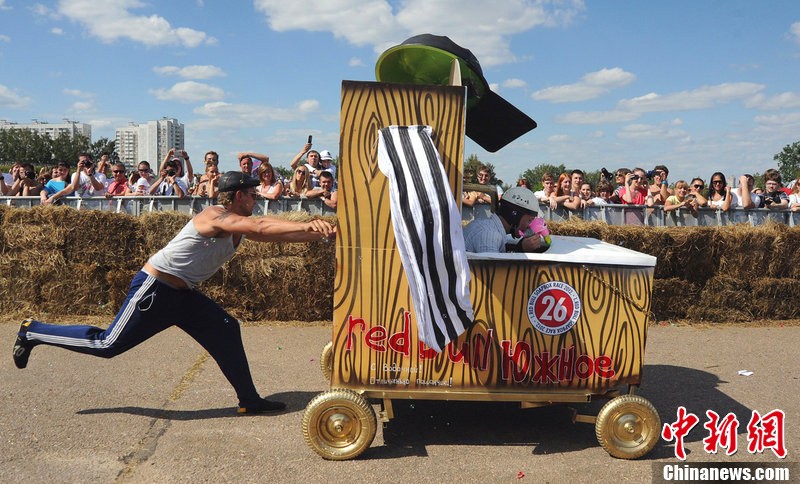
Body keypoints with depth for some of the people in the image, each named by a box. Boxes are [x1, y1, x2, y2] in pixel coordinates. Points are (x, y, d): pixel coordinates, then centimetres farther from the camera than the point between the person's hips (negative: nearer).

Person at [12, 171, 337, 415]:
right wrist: (310, 226, -37)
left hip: (181, 294, 9)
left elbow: (274, 233, 3)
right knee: (109, 344, -1)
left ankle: (249, 400, 6)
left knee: (225, 330, 2)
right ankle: (33, 333, 19)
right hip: (154, 288, -9)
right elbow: (263, 227, -34)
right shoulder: (216, 217, -20)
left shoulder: (239, 226, 8)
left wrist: (320, 232, -6)